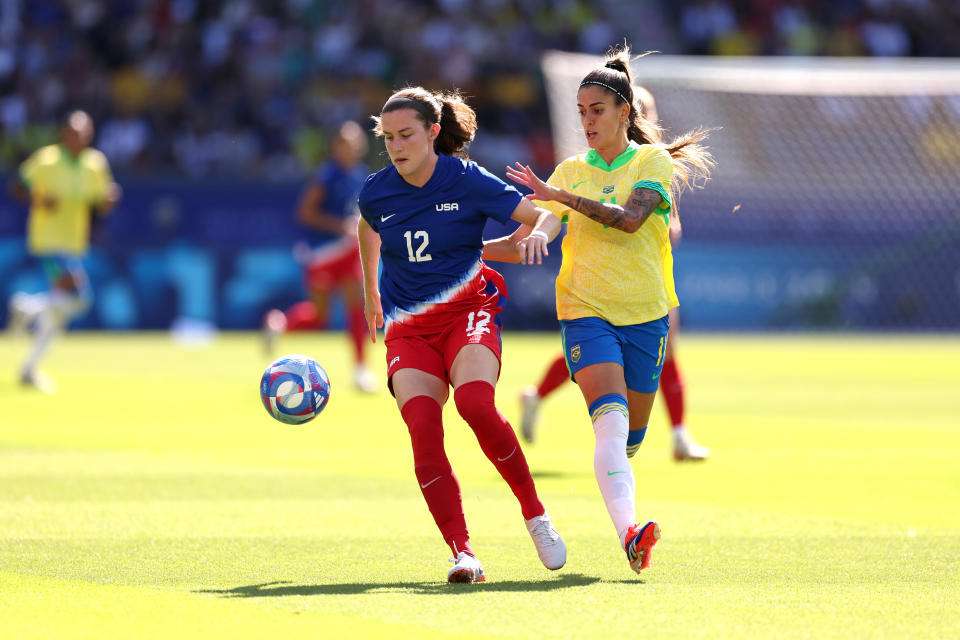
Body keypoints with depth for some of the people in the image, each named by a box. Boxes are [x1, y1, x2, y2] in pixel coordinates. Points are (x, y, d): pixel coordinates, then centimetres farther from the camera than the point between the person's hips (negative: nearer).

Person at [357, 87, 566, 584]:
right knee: (423, 430, -23)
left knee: (475, 404, -32)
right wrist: (371, 294, 37)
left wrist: (536, 234, -25)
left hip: (468, 311, -3)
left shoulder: (468, 180, -7)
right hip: (408, 328, 3)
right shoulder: (376, 192, 3)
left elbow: (546, 215, -2)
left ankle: (534, 513, -13)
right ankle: (462, 553, -26)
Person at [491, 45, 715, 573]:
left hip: (645, 313, 1)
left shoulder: (654, 162, 1)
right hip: (586, 311, 0)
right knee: (611, 421, -23)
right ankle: (629, 533, -38)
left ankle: (628, 531, 35)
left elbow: (629, 218, -17)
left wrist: (560, 195, -21)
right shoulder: (571, 171, 9)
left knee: (629, 438, 7)